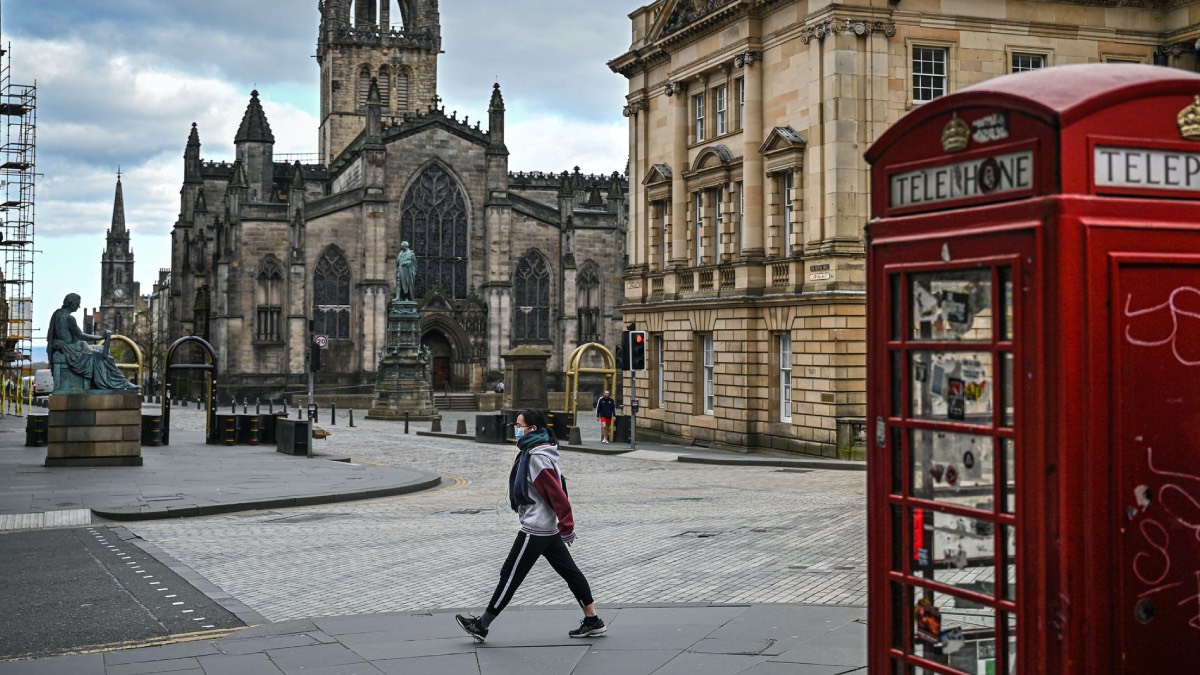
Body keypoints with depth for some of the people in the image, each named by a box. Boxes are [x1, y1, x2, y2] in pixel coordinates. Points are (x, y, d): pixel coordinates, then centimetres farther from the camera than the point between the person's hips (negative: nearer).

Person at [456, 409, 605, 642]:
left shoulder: (536, 457, -20)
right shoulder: (532, 452, 10)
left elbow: (557, 494, -22)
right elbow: (555, 490, 18)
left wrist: (567, 528, -19)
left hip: (535, 531, -10)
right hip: (548, 528, 10)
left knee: (511, 575, -1)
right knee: (569, 571, 12)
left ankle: (481, 625, 9)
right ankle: (593, 621, 18)